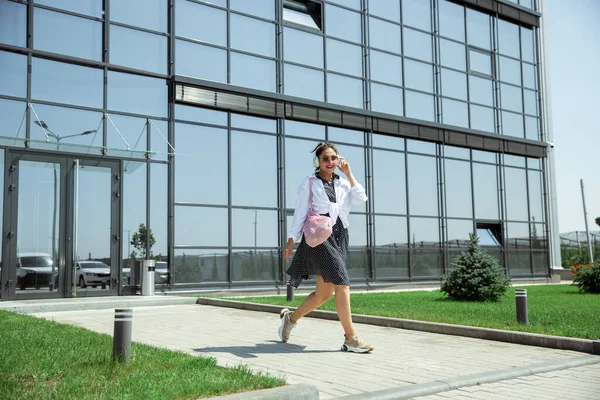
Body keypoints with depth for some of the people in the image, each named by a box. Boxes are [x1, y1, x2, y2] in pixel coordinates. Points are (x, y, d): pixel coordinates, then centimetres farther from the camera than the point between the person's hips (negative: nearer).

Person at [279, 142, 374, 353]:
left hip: (339, 237, 6)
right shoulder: (309, 183, 4)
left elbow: (360, 199, -2)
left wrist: (348, 173, 3)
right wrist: (291, 239, -6)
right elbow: (300, 214, 1)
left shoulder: (343, 183, 16)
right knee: (342, 284, -15)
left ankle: (290, 317, 31)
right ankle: (351, 338, -8)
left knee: (324, 293, 9)